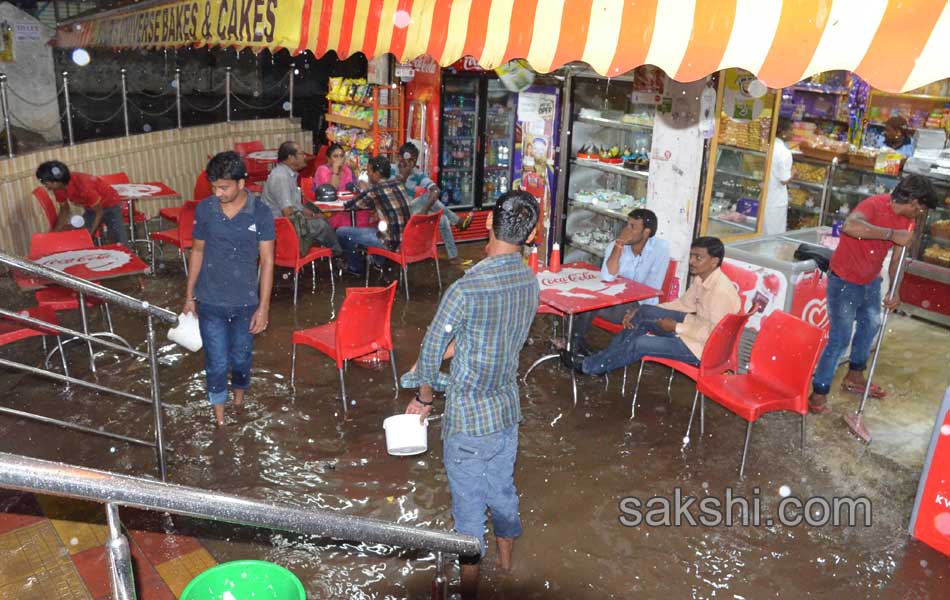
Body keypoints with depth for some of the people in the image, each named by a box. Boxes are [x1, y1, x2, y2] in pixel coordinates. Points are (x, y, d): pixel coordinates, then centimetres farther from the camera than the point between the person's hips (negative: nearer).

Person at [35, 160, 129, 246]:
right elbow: (64, 210, 3)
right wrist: (54, 233, -3)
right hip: (91, 208, 7)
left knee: (121, 244, -13)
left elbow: (99, 212, -25)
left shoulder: (83, 187, -37)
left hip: (110, 205, -7)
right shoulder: (58, 188, -14)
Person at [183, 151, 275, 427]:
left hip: (244, 302, 0)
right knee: (217, 362, 6)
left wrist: (263, 307, -10)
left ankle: (239, 397, 45)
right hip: (210, 301, 1)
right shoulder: (204, 209, -6)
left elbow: (267, 261, -8)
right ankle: (219, 413, 27)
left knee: (241, 358, 17)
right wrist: (189, 295, 7)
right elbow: (197, 252, 5)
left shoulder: (261, 213, -11)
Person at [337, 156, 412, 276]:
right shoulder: (398, 185, 5)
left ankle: (356, 268, 24)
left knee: (341, 232, 6)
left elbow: (348, 206, -3)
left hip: (391, 243, -8)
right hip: (405, 237, 8)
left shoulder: (376, 191, -16)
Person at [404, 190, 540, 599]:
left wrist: (423, 398, 2)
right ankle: (506, 559, 49)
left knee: (469, 507, 11)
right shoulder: (529, 281, -4)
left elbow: (432, 350, -15)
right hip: (508, 411, 7)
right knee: (503, 489, 26)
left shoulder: (466, 289, -27)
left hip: (469, 420, -6)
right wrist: (452, 350, 12)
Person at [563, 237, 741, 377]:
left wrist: (676, 327, -22)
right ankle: (606, 357, -2)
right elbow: (684, 303, 13)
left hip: (705, 347, -9)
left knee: (641, 344, -16)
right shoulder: (701, 278, 1)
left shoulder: (721, 291, -28)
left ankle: (589, 366, -1)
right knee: (645, 312, -7)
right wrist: (641, 312, 3)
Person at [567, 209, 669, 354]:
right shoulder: (617, 245, -4)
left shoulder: (660, 248, -13)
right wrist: (619, 244, -24)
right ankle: (577, 344, -10)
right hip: (614, 298, 4)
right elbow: (607, 277, -20)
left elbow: (652, 288, -14)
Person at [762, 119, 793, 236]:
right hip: (777, 201, -7)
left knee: (763, 234, 13)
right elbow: (784, 180, -17)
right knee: (775, 236, 2)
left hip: (766, 197, 7)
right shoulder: (785, 152, -16)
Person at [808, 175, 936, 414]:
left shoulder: (906, 220, 1)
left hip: (871, 280, 9)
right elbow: (850, 226, -47)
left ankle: (854, 377, 46)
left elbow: (897, 258, 5)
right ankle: (818, 394, 2)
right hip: (844, 281, -9)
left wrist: (896, 291, -9)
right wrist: (892, 234, -45)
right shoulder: (875, 205, -25)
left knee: (870, 325, 25)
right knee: (840, 338, -8)